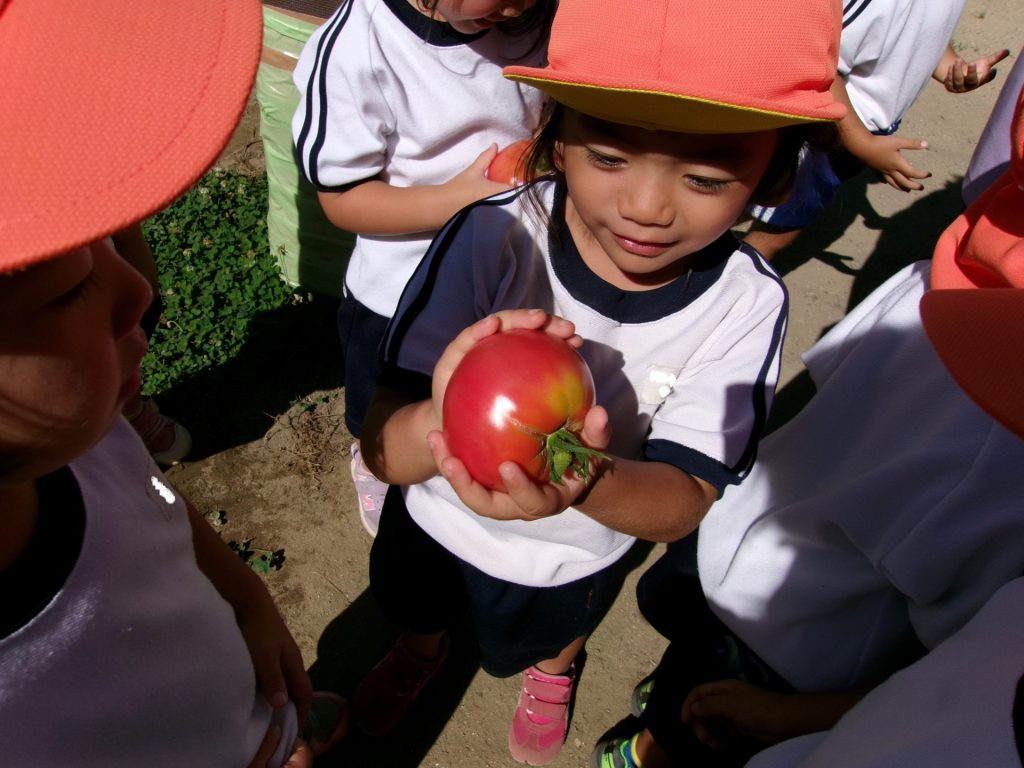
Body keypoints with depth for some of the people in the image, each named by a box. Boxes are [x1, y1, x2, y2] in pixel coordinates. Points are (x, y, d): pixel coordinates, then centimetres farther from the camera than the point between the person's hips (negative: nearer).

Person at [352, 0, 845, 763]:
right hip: (434, 519, 0)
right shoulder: (490, 238, -35)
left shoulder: (746, 305, -29)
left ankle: (554, 669, 73)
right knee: (416, 606, 34)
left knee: (551, 632, 35)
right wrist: (440, 422, -58)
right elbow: (381, 449, -34)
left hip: (572, 556, 1)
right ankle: (422, 652, 72)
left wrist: (592, 483, -52)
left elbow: (686, 498, -29)